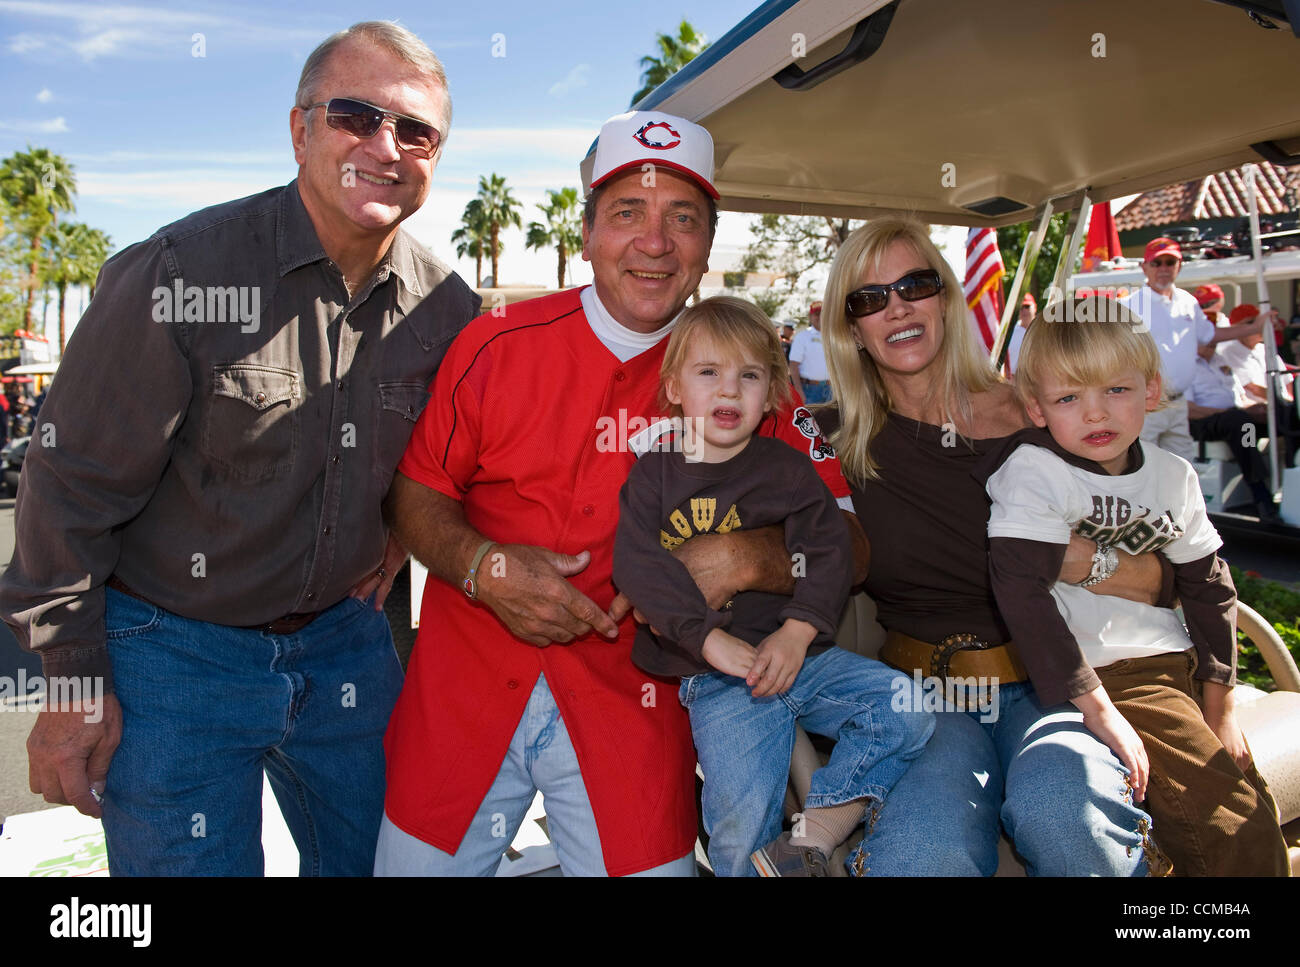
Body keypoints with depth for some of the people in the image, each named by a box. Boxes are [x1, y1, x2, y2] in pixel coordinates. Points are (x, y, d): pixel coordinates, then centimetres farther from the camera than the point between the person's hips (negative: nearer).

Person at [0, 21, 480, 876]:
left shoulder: (448, 308, -4)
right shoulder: (176, 276, -19)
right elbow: (75, 487, -13)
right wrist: (76, 685, -8)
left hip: (342, 638, 5)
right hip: (175, 656, -4)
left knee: (385, 858, 19)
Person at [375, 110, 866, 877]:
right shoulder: (498, 344, -4)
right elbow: (417, 492, 3)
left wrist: (744, 557, -23)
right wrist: (482, 566, -16)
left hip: (629, 706, 0)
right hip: (464, 690, 1)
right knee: (416, 863, 13)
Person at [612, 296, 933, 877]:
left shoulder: (787, 470, 8)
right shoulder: (655, 471, 6)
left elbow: (829, 554, -2)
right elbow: (638, 565, -7)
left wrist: (796, 633, -19)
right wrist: (712, 638, -18)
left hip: (798, 654, 3)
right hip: (714, 677, -2)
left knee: (905, 707, -16)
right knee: (742, 827, -16)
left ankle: (816, 835, -10)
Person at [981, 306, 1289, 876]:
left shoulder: (1173, 475, 4)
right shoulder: (1032, 471, -15)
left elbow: (1208, 588, 14)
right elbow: (1021, 589, -24)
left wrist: (1218, 704, 11)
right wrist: (1096, 708, -25)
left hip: (1176, 661, 6)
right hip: (1106, 675, -6)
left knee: (1255, 804, 10)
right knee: (1233, 832, -12)